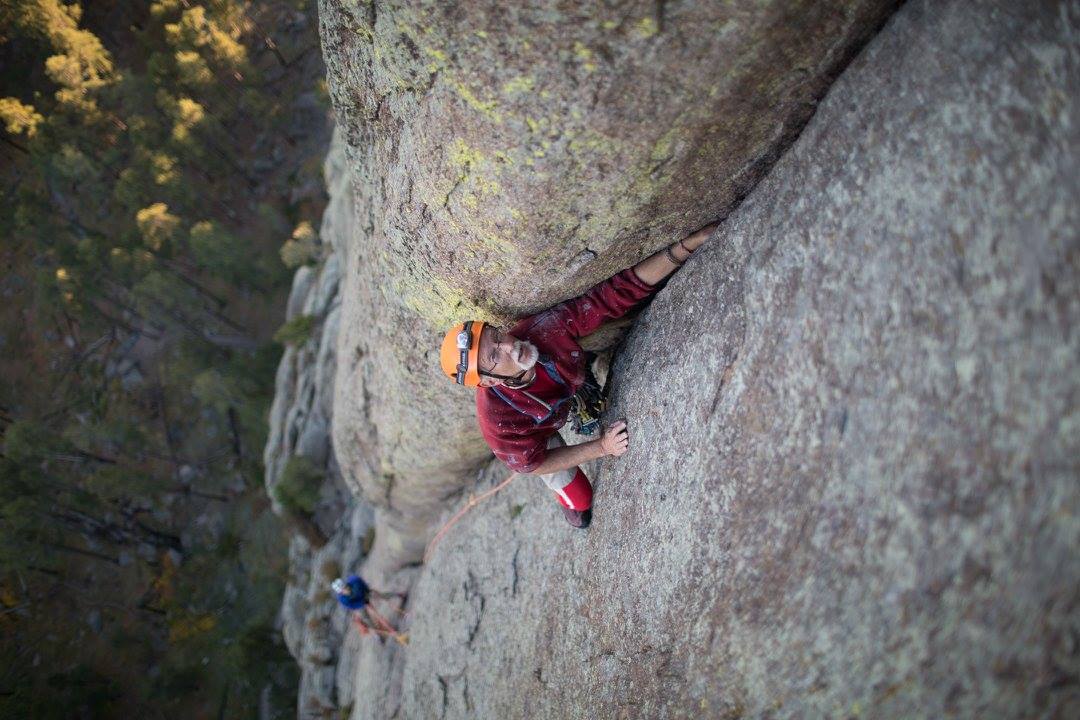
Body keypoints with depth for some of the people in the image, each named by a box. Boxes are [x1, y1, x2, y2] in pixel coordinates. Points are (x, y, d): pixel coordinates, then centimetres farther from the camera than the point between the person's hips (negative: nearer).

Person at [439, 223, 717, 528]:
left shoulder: (544, 328, -44)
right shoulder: (496, 419, -47)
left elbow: (618, 291, -44)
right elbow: (533, 462, -28)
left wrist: (688, 245, -53)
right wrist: (601, 448, -35)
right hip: (533, 436, -3)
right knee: (579, 497, 8)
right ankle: (574, 507, 48)